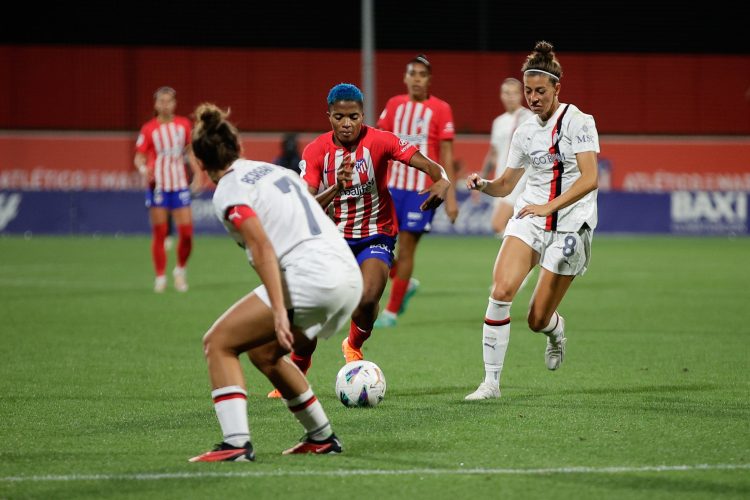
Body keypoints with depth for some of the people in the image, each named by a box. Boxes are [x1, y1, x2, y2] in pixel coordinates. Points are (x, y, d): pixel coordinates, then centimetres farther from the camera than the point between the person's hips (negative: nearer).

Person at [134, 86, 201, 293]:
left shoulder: (184, 124, 4)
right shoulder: (149, 129, -3)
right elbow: (139, 157, -1)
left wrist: (197, 173, 5)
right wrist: (143, 169, -22)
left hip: (180, 185, 2)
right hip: (158, 186, -2)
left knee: (186, 232, -4)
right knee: (159, 233, -1)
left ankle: (180, 270, 20)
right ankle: (160, 277, 9)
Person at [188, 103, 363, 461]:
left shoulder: (228, 192, -2)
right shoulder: (275, 170, 23)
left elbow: (263, 247, -15)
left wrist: (279, 312, -21)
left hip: (309, 278, -8)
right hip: (350, 277, 8)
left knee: (218, 343, 1)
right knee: (264, 353, 26)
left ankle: (236, 444, -13)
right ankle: (322, 437, 30)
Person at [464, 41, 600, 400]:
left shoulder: (577, 121, -7)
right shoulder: (524, 131, 10)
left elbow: (589, 179, -18)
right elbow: (506, 184, 18)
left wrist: (548, 207, -29)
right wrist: (482, 184, -6)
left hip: (570, 224, -4)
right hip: (528, 218, 4)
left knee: (537, 320, -1)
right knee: (501, 290, -22)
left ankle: (555, 329, 39)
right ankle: (491, 382, -15)